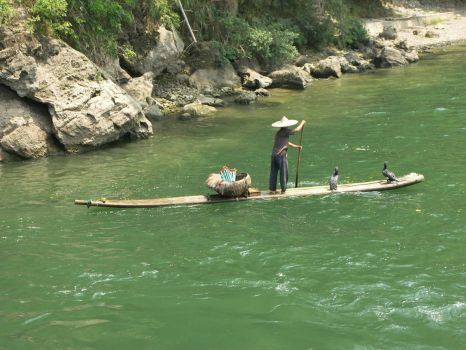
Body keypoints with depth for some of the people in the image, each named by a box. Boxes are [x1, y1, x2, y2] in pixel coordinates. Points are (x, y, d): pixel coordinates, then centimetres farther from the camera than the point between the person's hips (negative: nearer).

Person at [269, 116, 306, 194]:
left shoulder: (278, 133, 21)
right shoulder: (285, 132, -4)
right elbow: (297, 129, -4)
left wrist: (297, 146, 34)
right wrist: (302, 123, 14)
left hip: (274, 155, 7)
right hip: (281, 155, -7)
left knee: (273, 173, 8)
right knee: (283, 173, 4)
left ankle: (272, 189, 10)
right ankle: (283, 189, 9)